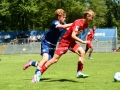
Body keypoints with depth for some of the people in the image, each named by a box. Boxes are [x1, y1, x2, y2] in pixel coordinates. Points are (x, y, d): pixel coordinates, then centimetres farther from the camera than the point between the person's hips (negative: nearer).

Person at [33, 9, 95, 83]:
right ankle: (39, 73, 3)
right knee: (55, 59, -7)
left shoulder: (86, 25, 0)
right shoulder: (78, 23, -27)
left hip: (72, 42, 7)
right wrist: (83, 42, -40)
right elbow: (73, 36, -35)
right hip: (65, 41, -7)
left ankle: (79, 72, -11)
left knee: (82, 52, -16)